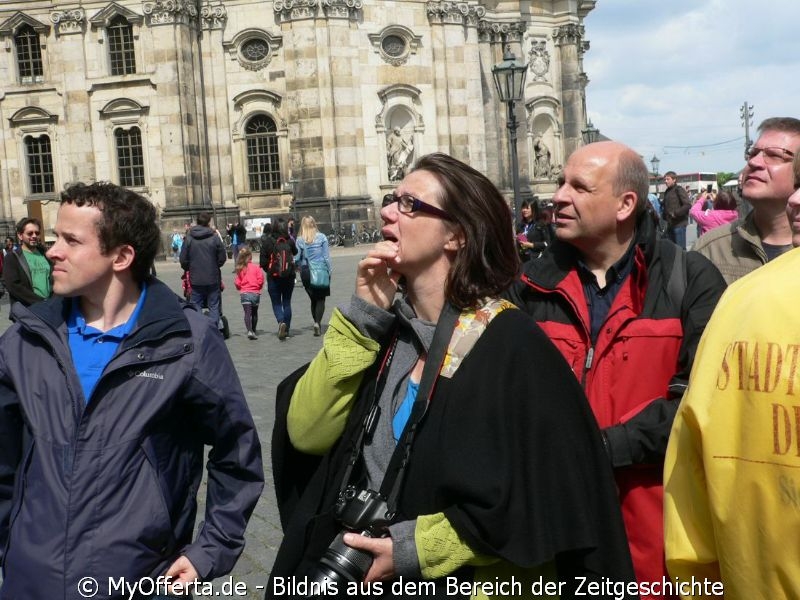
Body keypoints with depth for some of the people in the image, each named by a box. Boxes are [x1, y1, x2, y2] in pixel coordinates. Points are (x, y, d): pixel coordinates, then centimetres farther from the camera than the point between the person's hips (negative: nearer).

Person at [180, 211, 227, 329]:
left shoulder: (189, 238, -5)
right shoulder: (214, 237, -8)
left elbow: (183, 260, -2)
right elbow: (222, 258, -3)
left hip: (195, 279, 1)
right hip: (213, 278, -1)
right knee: (213, 306, 7)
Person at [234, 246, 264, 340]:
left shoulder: (240, 269, 0)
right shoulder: (256, 267, -4)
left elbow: (237, 283, -1)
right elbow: (260, 280, -8)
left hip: (244, 293, 0)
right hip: (255, 293, 0)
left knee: (247, 313, -5)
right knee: (254, 313, 15)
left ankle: (249, 331, -22)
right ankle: (253, 331, 24)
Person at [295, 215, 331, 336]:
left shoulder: (300, 240, -3)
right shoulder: (322, 237, -5)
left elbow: (297, 258, -3)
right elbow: (327, 256, -4)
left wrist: (301, 269, 15)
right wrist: (330, 271, 3)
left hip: (306, 272, 2)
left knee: (313, 299, 15)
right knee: (321, 299, 3)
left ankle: (317, 323, 15)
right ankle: (318, 322, -16)